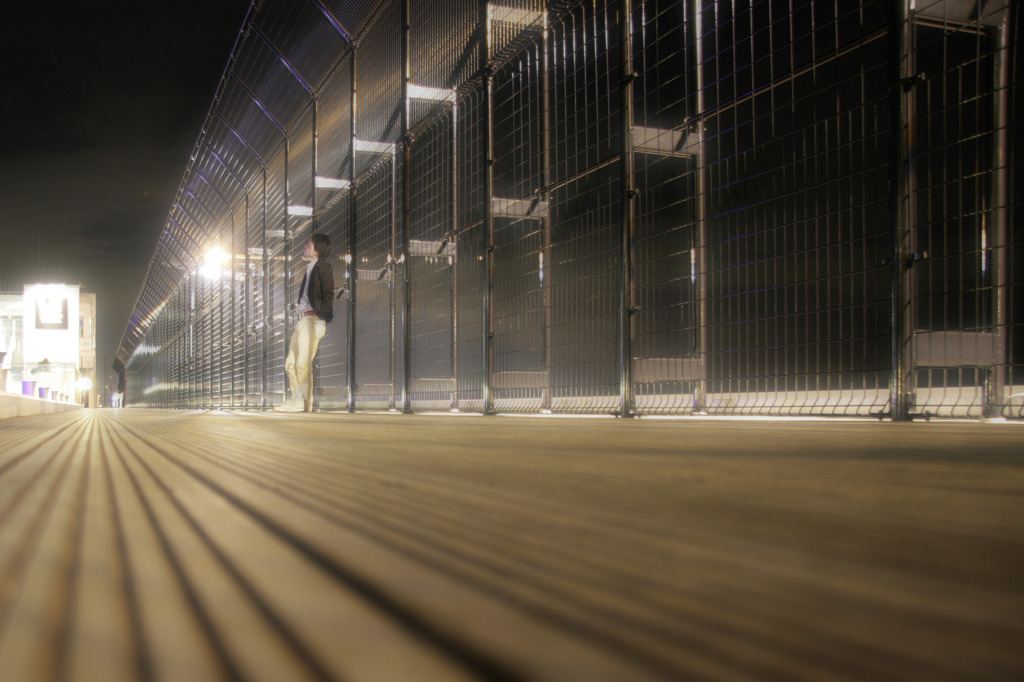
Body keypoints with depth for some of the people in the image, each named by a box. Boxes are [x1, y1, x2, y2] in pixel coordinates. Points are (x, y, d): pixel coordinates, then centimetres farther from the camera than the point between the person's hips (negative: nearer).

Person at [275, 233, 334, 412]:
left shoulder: (323, 266, -4)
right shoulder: (310, 268, 22)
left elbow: (328, 295, -11)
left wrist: (322, 319, -16)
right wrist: (301, 318, 16)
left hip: (313, 320, -10)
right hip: (303, 320, 10)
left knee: (303, 364, -10)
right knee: (291, 363, 8)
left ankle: (305, 403, -5)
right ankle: (297, 400, 11)